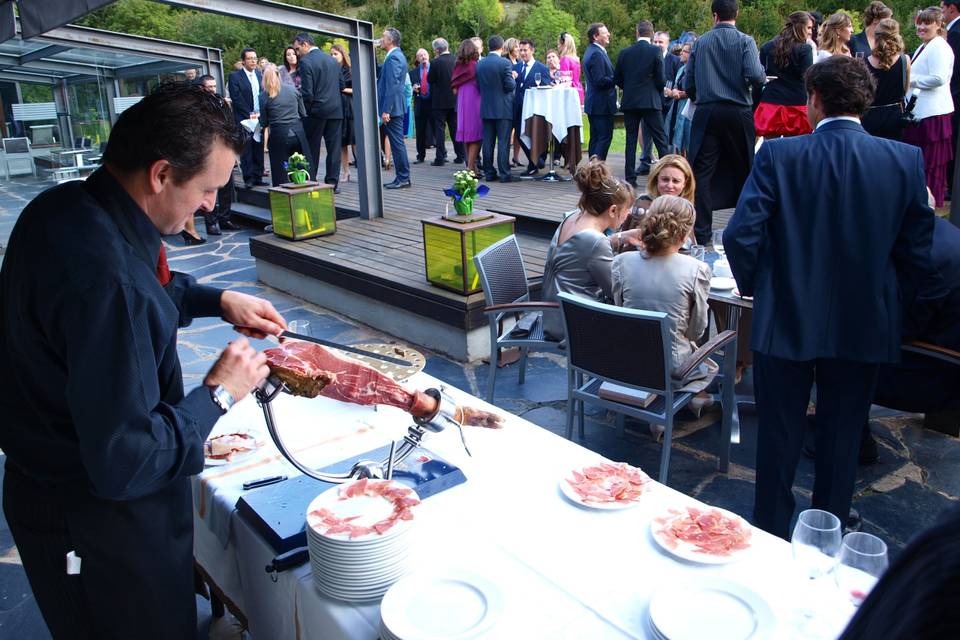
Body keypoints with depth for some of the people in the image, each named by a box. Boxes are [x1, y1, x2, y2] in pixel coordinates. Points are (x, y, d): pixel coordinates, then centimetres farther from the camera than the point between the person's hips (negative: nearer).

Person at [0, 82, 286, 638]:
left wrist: (216, 300, 4)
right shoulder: (107, 282, -36)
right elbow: (124, 463, -32)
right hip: (102, 517, -9)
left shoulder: (63, 207, -6)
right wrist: (219, 394, -20)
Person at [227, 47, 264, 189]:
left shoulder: (259, 75, 13)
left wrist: (260, 113, -1)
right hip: (244, 119, -5)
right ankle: (249, 179, 0)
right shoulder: (235, 76, -4)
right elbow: (236, 99, -9)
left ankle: (258, 177, 12)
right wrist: (250, 114, -12)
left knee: (259, 149, 6)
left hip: (259, 118, 5)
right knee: (246, 149, -4)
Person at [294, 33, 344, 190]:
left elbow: (307, 93, -15)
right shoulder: (332, 59, 9)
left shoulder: (306, 62, -11)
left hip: (316, 110, -5)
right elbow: (342, 85, 13)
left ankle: (310, 182, 10)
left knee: (312, 148, 6)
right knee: (334, 148, 5)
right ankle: (332, 182, 7)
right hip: (336, 109, 5)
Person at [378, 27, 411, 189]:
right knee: (397, 143, 12)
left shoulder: (393, 57, -14)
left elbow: (392, 86, -21)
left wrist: (386, 110, -22)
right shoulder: (397, 56, 17)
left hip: (392, 107, -10)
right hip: (395, 107, 10)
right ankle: (402, 177, 16)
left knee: (397, 143, -5)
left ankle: (403, 179, -1)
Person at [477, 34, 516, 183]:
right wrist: (513, 78, 8)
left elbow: (478, 86, 7)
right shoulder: (504, 62, -11)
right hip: (503, 108, -4)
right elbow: (510, 86, -12)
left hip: (486, 109, 4)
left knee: (488, 142, 8)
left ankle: (488, 173, 11)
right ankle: (504, 174, -1)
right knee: (503, 143, -2)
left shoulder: (479, 64, 3)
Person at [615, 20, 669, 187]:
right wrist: (659, 90, 14)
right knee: (660, 139, 3)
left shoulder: (624, 52, 3)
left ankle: (630, 178, 5)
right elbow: (660, 80, -7)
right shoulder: (655, 51, -5)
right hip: (651, 101, -2)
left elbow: (617, 79, 7)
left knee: (631, 140, 6)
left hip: (629, 102, 3)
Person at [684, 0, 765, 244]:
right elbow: (755, 76, -15)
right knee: (744, 169, 14)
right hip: (738, 112, 0)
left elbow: (688, 84, 5)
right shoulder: (745, 41, -2)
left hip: (706, 114, 0)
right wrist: (763, 74, 8)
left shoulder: (700, 42, 5)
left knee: (702, 172, -1)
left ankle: (701, 231, -6)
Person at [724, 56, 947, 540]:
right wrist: (896, 298, 16)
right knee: (842, 437, 17)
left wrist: (754, 286, 2)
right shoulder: (906, 160, -6)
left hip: (786, 321, -2)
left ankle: (771, 538, 28)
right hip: (864, 325, 2)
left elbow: (740, 234, -16)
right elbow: (916, 250, -1)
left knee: (779, 435, 14)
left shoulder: (778, 155, -13)